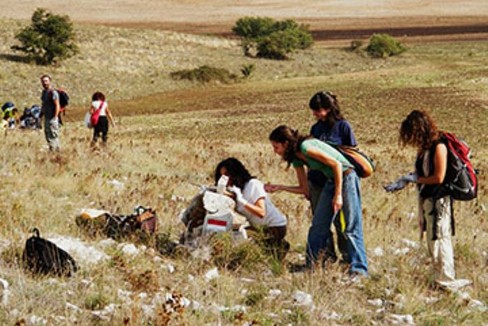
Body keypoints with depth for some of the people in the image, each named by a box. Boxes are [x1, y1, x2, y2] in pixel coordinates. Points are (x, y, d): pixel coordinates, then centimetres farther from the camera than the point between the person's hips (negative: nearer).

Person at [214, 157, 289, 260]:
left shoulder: (253, 184, -14)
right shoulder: (234, 189, 9)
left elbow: (261, 213, -26)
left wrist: (241, 200, -33)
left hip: (274, 227, -8)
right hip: (259, 228, 8)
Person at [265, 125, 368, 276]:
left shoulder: (306, 147, -22)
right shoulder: (297, 159, 5)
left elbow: (336, 164, -21)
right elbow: (304, 189, 11)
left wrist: (338, 195, -20)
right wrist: (279, 187, 2)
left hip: (346, 177, -9)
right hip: (331, 181, 9)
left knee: (351, 227, -10)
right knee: (318, 226, 8)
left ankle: (359, 269, -10)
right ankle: (312, 266, 14)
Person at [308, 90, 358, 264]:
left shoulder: (343, 126, -5)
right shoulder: (316, 128, 12)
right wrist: (307, 183, 17)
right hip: (317, 182, 5)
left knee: (340, 221, -2)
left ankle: (348, 255, 7)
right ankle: (327, 255, 15)